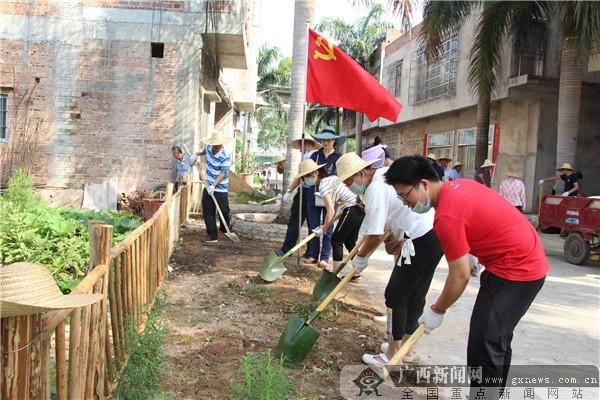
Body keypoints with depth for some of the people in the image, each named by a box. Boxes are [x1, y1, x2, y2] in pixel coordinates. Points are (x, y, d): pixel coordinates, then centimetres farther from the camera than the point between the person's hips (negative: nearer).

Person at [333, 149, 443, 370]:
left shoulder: (375, 189, -16)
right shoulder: (387, 173, 13)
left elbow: (375, 235, -15)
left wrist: (360, 257, 2)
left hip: (422, 242, -10)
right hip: (435, 233, 10)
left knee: (395, 295, 1)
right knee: (415, 296, 17)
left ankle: (393, 354, 12)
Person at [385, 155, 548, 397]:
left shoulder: (446, 216, -25)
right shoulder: (457, 185, 3)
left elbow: (460, 276, -19)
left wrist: (437, 311, -5)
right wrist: (469, 256, 22)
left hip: (515, 269, -10)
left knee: (484, 344, -9)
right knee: (497, 338, 20)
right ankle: (494, 391, 34)